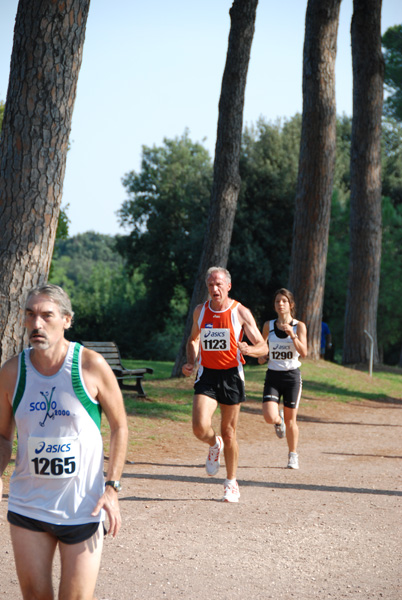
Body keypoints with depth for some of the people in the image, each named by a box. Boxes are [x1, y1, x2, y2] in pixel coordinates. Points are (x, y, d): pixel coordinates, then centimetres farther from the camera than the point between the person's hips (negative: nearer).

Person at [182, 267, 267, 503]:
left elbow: (263, 347, -5)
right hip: (206, 375, 2)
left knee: (229, 434, 6)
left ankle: (232, 484, 24)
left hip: (231, 376, -2)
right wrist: (191, 362, 5)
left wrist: (248, 349, -27)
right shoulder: (200, 311, 4)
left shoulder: (241, 312, -5)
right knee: (200, 428, -18)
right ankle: (214, 446, 18)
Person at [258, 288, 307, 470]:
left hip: (292, 376, -1)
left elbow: (303, 353, -14)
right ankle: (279, 419, 21)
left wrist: (292, 335, -26)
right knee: (269, 417, -16)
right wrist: (262, 356, 1)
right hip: (273, 375, 1)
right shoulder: (268, 325, 4)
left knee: (290, 420, 4)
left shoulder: (299, 326, -3)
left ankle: (293, 455, 23)